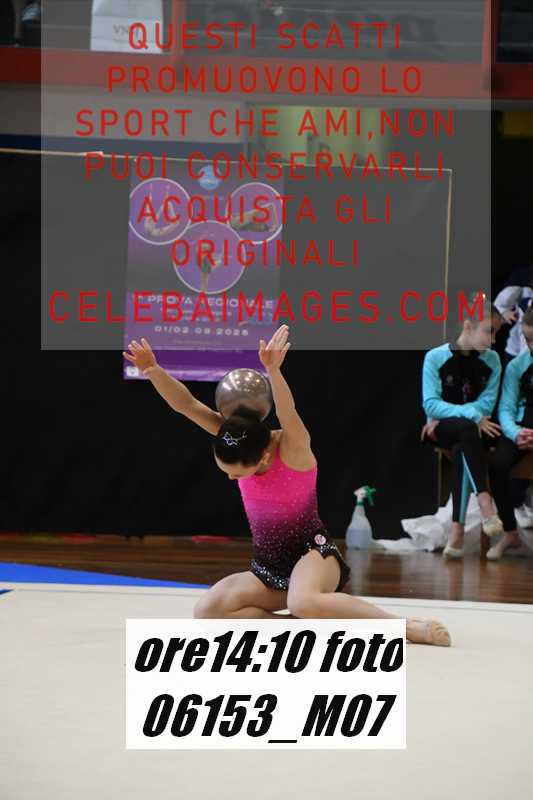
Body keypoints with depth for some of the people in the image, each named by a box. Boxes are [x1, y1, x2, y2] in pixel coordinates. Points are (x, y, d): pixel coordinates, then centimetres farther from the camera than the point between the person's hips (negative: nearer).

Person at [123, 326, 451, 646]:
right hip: (268, 569, 6)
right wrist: (153, 370, -28)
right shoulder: (235, 440, -5)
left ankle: (407, 627, -24)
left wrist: (273, 371, -60)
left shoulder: (292, 446, -20)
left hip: (312, 553, -6)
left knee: (302, 602, -41)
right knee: (207, 611, -18)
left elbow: (288, 414, -41)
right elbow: (188, 405, -12)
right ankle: (305, 626, -15)